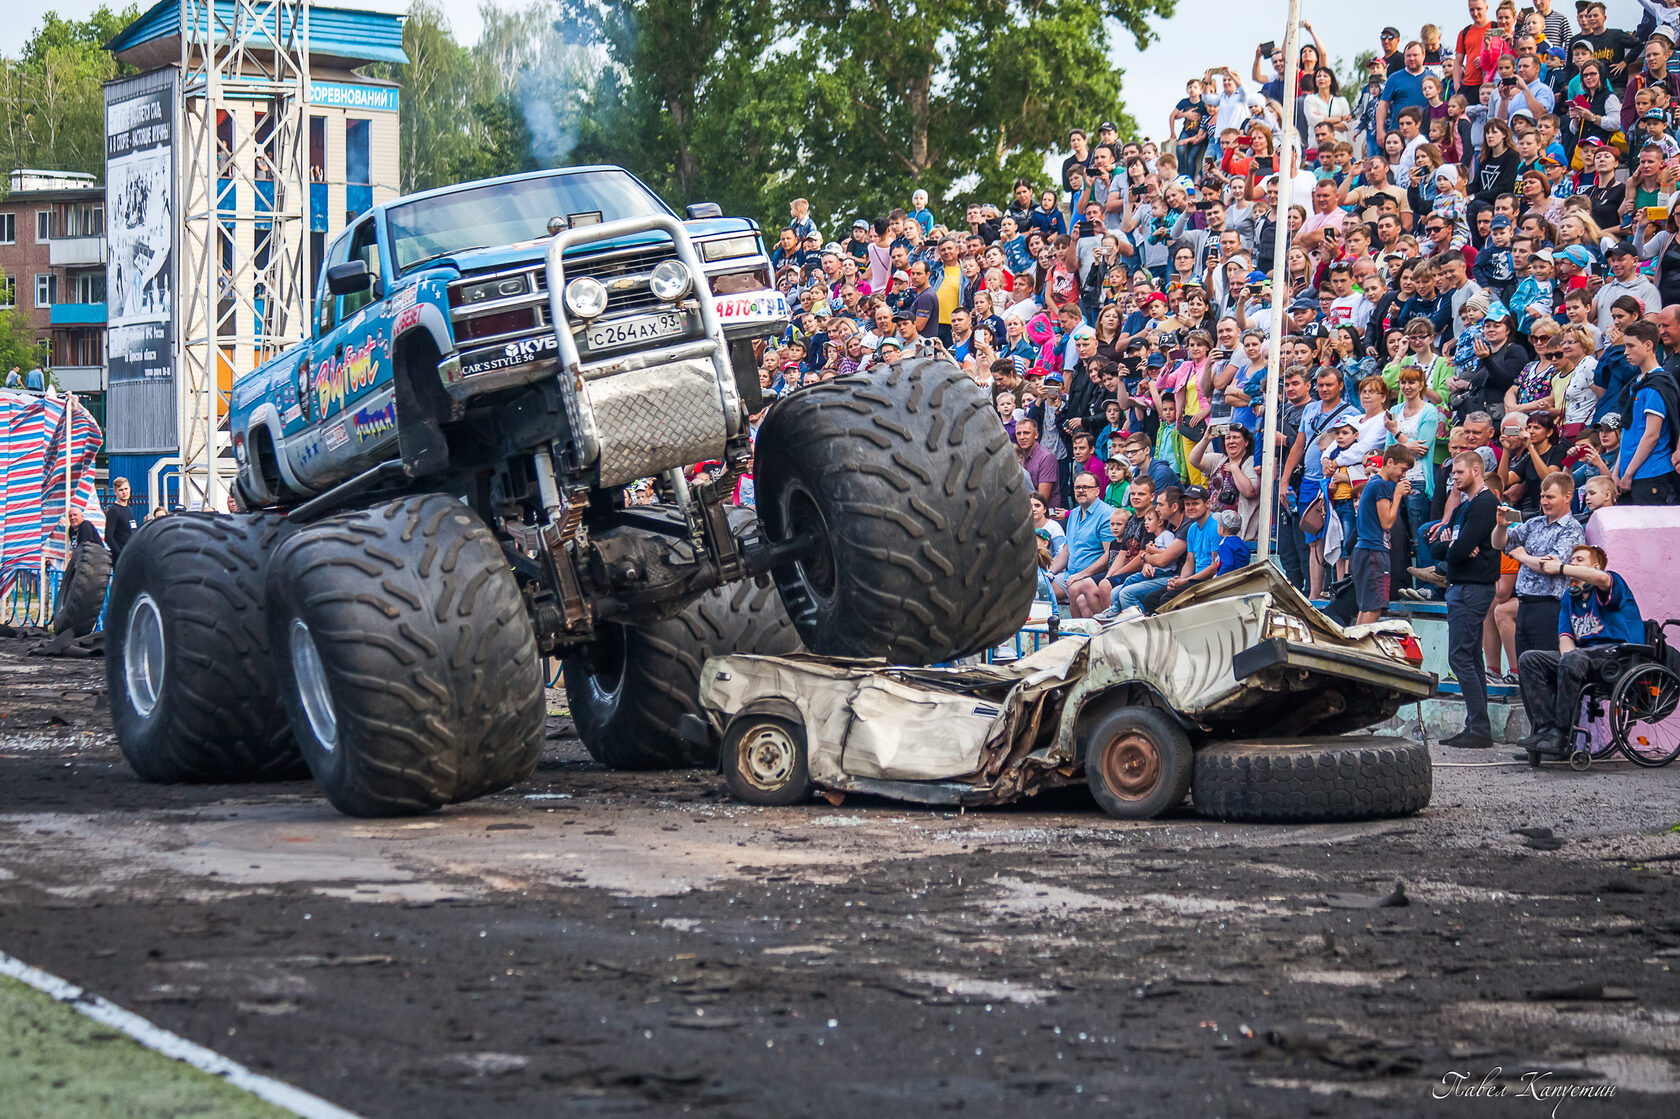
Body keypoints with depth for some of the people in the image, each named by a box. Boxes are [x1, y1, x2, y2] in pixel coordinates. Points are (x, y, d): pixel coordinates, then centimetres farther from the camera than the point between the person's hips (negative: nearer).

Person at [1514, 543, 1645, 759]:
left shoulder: (1613, 583, 2)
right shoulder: (1570, 598, 24)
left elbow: (1601, 578, -24)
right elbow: (1565, 636, 13)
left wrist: (1560, 568, -12)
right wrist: (1568, 653, -12)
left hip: (1617, 652, -8)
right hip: (1583, 654, 8)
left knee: (1573, 660, -37)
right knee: (1529, 660, -10)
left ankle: (1561, 736, -35)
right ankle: (1545, 728, -25)